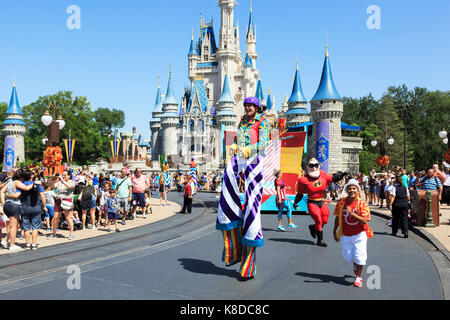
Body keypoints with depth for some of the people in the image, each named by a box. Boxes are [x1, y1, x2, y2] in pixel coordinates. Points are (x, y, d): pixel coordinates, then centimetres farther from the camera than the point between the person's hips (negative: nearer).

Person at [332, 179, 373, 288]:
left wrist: (351, 213, -33)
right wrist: (335, 231, 14)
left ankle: (359, 277, 17)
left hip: (359, 235, -3)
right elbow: (338, 217, 12)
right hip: (346, 235, 3)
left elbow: (365, 221, -23)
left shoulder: (362, 204, -12)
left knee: (359, 256, -4)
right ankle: (355, 266, 44)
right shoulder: (341, 202, -1)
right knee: (348, 257, 9)